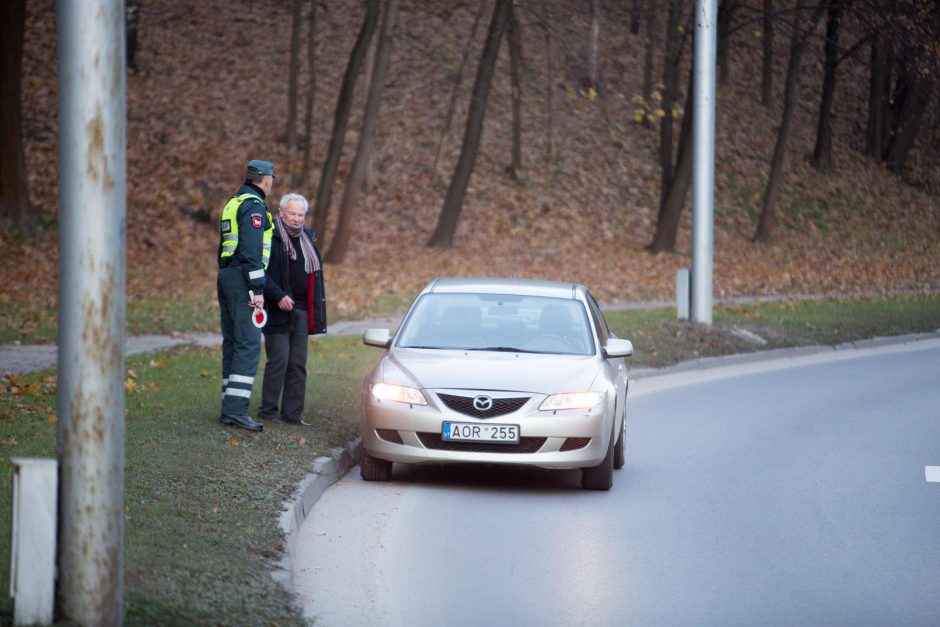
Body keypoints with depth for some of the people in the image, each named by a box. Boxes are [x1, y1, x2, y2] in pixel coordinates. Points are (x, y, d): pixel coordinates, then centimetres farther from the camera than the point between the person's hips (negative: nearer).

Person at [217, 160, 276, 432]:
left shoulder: (233, 203, 20)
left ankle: (230, 408, 10)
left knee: (232, 343, 10)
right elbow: (251, 250, -18)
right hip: (242, 278, -10)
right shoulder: (254, 206, -10)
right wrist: (258, 290, -20)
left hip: (226, 276, 10)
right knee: (248, 344, -13)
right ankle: (235, 408, -21)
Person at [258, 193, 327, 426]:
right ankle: (268, 410, 0)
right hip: (278, 310, -7)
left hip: (302, 311, 7)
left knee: (298, 363, 6)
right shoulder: (270, 237, -8)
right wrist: (278, 296, -23)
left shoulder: (308, 238, 16)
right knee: (279, 360, -8)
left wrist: (317, 309, 16)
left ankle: (292, 413, 9)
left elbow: (315, 275, 21)